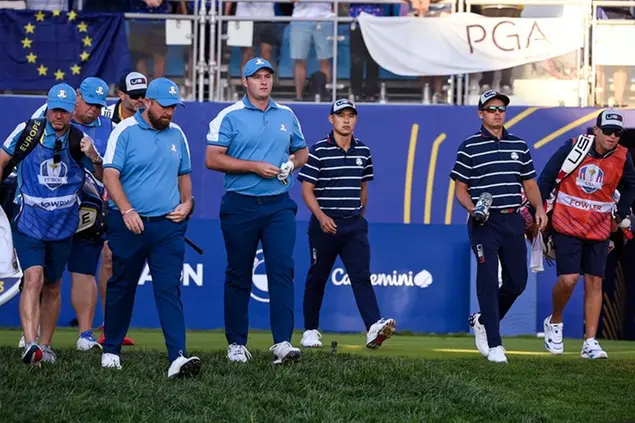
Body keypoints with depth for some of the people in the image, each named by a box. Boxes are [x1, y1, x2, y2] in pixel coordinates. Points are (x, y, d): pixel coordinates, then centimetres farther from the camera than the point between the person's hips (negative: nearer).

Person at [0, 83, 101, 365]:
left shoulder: (79, 140, -3)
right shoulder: (28, 131, -8)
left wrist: (94, 157, -19)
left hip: (63, 225, 3)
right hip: (28, 222, -3)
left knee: (52, 287, 12)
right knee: (33, 278, -20)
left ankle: (45, 346, 26)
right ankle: (30, 344, -29)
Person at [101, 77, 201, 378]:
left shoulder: (176, 134, 12)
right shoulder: (125, 131, -4)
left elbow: (184, 175, 23)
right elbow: (110, 175, -10)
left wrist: (186, 203, 5)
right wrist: (127, 211, -21)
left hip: (168, 226, 3)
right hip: (129, 225, -3)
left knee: (169, 290, -9)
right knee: (121, 288, 10)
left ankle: (177, 357, -18)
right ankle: (111, 351, 25)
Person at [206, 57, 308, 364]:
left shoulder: (286, 116, 13)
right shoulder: (230, 116, -1)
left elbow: (302, 151, 24)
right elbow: (212, 158, -9)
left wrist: (293, 163, 0)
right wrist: (255, 167, -14)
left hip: (279, 205, 3)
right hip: (240, 206, -3)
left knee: (282, 270, -10)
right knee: (238, 277, 5)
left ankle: (282, 343, -14)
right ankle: (236, 343, 15)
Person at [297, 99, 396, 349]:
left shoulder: (363, 152, 9)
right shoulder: (318, 151, -6)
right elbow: (307, 189, -8)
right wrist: (321, 216, -21)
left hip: (354, 226, 3)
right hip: (325, 224, -3)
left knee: (362, 276, -11)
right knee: (317, 278, 8)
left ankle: (374, 328, -24)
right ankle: (310, 330, 21)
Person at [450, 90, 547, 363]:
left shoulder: (519, 145, 12)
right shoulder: (469, 147, 0)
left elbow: (529, 183, 18)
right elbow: (460, 188, 2)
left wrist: (539, 208, 0)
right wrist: (472, 207, -17)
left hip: (513, 221, 5)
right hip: (484, 223, -5)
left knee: (517, 281, 8)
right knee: (488, 280, -12)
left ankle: (483, 321, 33)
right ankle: (494, 345, -11)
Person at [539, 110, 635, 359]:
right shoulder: (573, 149, -12)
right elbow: (546, 179, -3)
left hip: (598, 231, 3)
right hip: (566, 226, -3)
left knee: (595, 282, 1)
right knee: (568, 279, -13)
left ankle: (590, 343, 6)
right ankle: (554, 322, 15)